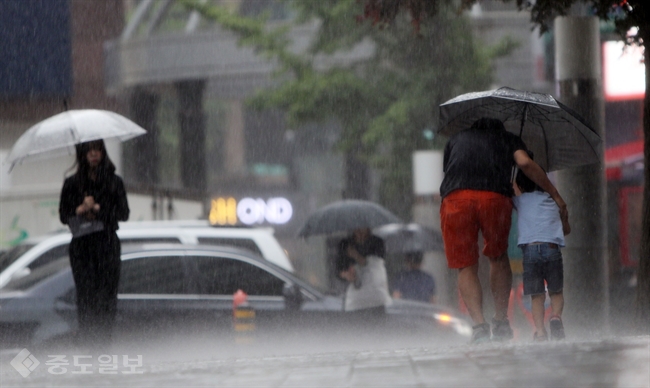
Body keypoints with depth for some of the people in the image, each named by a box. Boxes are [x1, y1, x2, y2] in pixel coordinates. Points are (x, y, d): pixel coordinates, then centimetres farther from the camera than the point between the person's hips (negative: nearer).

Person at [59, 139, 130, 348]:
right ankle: (86, 338, -7)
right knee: (85, 293, -8)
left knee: (107, 292, -6)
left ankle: (104, 337, -3)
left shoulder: (114, 182, 9)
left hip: (108, 244, 1)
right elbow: (63, 215, 5)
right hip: (82, 245, -1)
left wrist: (97, 209, -9)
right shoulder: (72, 184, 8)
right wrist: (80, 210, -14)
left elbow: (123, 213, 2)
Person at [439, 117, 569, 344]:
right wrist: (556, 196, 14)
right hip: (495, 197, 0)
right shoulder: (507, 139, 29)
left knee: (466, 266, 6)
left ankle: (478, 323, -11)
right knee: (498, 257, 21)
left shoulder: (456, 140, 35)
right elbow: (525, 164, 11)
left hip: (455, 198, 0)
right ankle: (500, 322, 17)